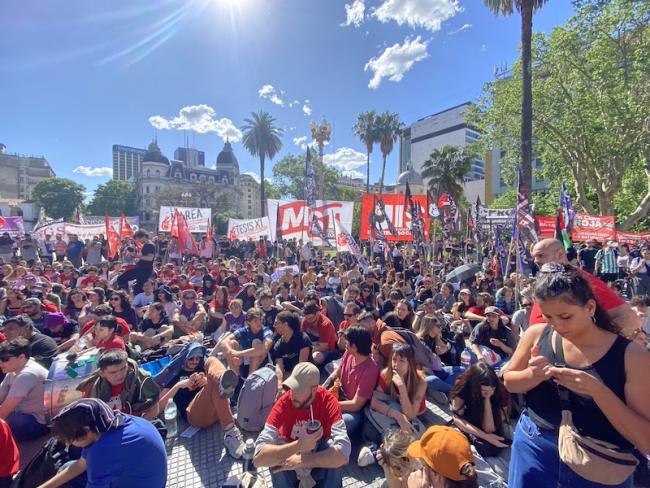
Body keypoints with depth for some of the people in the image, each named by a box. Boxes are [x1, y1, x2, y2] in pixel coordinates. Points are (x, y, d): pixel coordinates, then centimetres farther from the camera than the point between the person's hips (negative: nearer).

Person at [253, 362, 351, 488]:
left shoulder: (328, 401, -28)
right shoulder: (282, 404, -27)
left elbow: (343, 454, -39)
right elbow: (258, 458, -34)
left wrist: (301, 460, -36)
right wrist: (299, 445, -45)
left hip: (321, 465, 0)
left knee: (333, 451, -32)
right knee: (276, 450, -32)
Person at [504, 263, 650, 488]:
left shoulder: (632, 355, -15)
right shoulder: (536, 334, -9)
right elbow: (508, 382, 2)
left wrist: (597, 390, -28)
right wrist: (532, 375, -19)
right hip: (534, 445, 2)